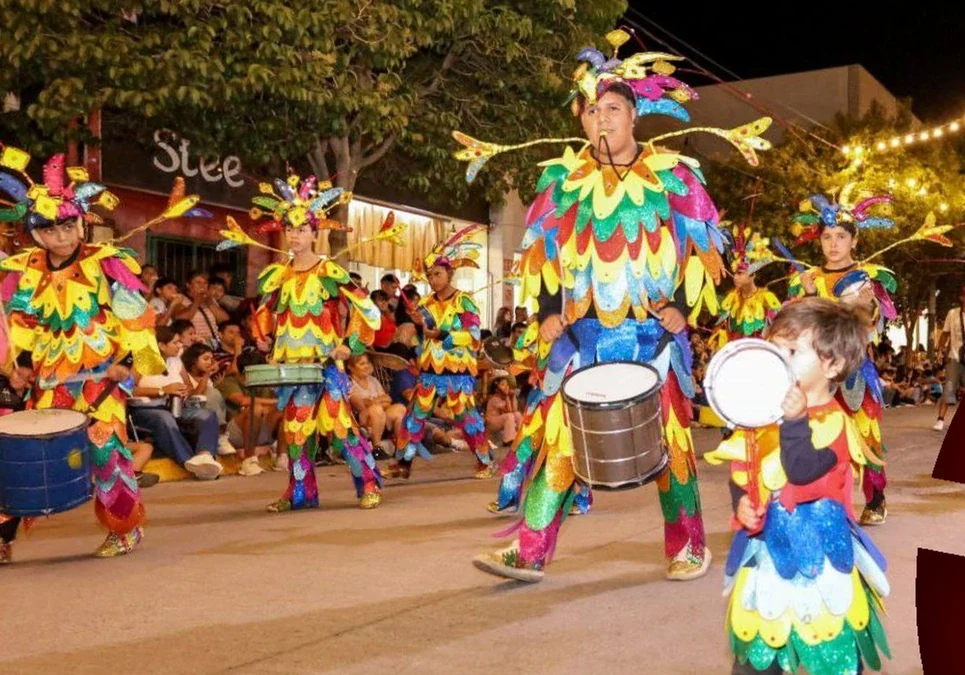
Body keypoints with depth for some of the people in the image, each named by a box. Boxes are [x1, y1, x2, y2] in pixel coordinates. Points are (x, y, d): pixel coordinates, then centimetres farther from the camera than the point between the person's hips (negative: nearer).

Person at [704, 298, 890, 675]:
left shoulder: (833, 421, -16)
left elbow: (801, 472, -30)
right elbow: (741, 468, 11)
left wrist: (796, 422, -38)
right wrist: (741, 502, -7)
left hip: (816, 550, -6)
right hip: (768, 544, 6)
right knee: (756, 642, 16)